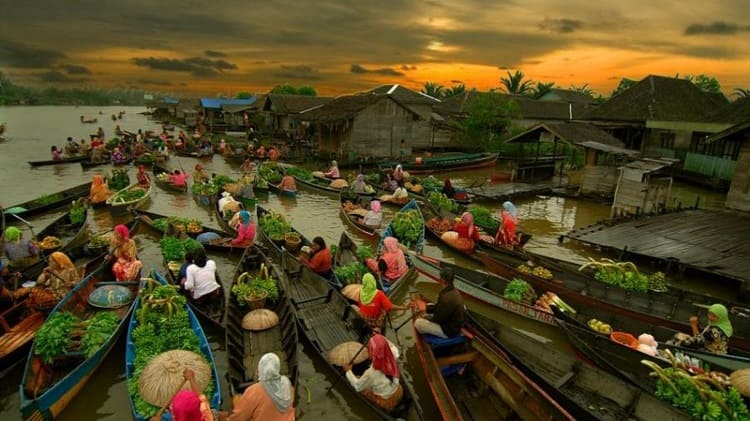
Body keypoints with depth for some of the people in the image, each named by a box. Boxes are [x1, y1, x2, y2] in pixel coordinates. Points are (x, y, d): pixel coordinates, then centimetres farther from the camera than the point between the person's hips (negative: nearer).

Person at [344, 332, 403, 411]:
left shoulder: (370, 373, -35)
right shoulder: (391, 359, -24)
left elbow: (358, 386, -12)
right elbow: (395, 350, 4)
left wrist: (348, 371, 1)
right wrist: (382, 338, 5)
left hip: (387, 402, -4)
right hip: (399, 393, 5)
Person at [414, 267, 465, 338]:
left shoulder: (447, 298, -34)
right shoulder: (453, 291, -2)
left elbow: (438, 319, -24)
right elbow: (439, 307, 11)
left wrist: (426, 317, -6)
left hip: (449, 331, -10)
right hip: (453, 324, 10)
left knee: (418, 323, -8)